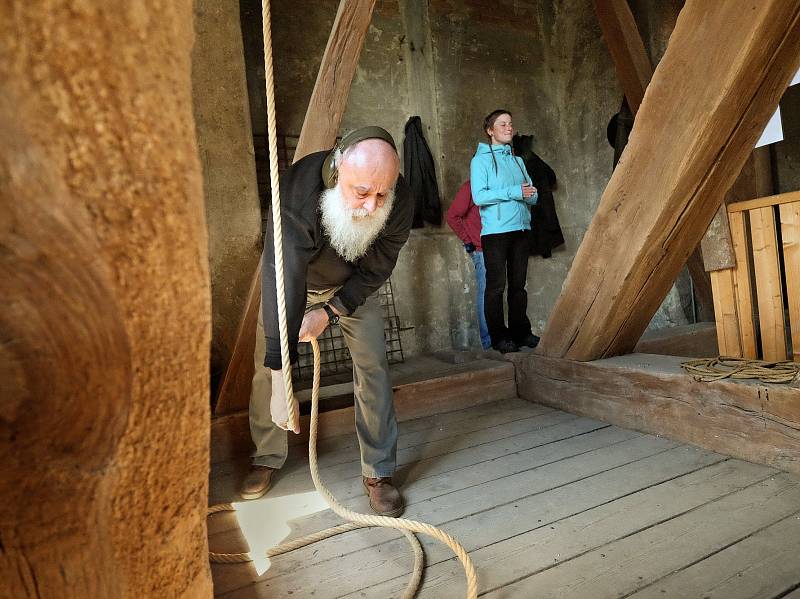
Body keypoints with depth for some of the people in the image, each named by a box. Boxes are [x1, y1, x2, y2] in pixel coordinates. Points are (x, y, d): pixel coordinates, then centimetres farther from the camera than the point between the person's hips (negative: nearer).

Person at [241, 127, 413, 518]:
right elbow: (283, 284, -47)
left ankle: (378, 473, 9)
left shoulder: (400, 202, -31)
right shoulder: (298, 191, -41)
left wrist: (329, 313, -26)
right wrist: (281, 381, -49)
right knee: (266, 368, 0)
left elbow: (375, 271, -17)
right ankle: (267, 459, 23)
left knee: (372, 366, -7)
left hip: (354, 285, 1)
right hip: (294, 279, -1)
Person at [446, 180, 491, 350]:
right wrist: (467, 241, -9)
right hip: (480, 250, -7)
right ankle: (488, 340, 1)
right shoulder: (469, 187, -5)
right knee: (485, 292, -5)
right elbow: (452, 216, -10)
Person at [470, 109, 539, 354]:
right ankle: (499, 337, 3)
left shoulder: (517, 160, 20)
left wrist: (529, 193, -8)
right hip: (495, 230, -6)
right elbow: (479, 196, -12)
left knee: (519, 284, 9)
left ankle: (521, 331, 17)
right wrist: (514, 192, -15)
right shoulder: (481, 159, 2)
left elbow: (532, 195, 16)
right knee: (496, 285, -4)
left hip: (520, 228, 6)